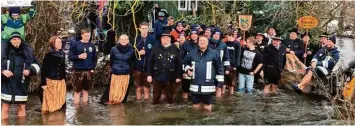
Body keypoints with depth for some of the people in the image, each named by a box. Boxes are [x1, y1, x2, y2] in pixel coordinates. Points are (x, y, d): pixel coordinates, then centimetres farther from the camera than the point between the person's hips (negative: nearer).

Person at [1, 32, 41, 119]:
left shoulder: (27, 51, 4)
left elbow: (36, 64, 11)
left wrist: (30, 70, -8)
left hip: (21, 84, 2)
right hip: (7, 84, -2)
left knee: (22, 107, 10)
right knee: (5, 108, 0)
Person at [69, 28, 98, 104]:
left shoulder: (92, 45, 5)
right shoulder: (76, 45, -4)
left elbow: (95, 58, 11)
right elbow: (70, 57, -4)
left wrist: (93, 68, 0)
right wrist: (79, 56, -20)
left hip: (89, 71, 3)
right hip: (78, 71, -3)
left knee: (86, 90, 12)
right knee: (77, 90, 3)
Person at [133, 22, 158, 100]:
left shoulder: (152, 39, -1)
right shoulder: (136, 39, 2)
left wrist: (145, 52, -12)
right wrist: (138, 53, -13)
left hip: (148, 66, -1)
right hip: (138, 66, 1)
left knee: (147, 86, 8)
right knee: (138, 86, 6)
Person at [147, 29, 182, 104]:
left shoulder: (175, 49, -1)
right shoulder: (155, 48, 1)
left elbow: (179, 64, 0)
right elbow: (150, 62, 2)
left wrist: (178, 76, -4)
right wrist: (149, 74, -3)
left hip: (170, 78, -1)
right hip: (157, 76, 1)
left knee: (170, 97, 11)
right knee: (156, 97, 11)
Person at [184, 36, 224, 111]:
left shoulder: (214, 53, -2)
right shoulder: (192, 53, 6)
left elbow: (220, 67, 2)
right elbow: (186, 62, 23)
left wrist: (220, 81, 0)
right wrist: (187, 70, 3)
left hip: (208, 85, -3)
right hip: (195, 85, 3)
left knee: (207, 107, 6)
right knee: (196, 106, 13)